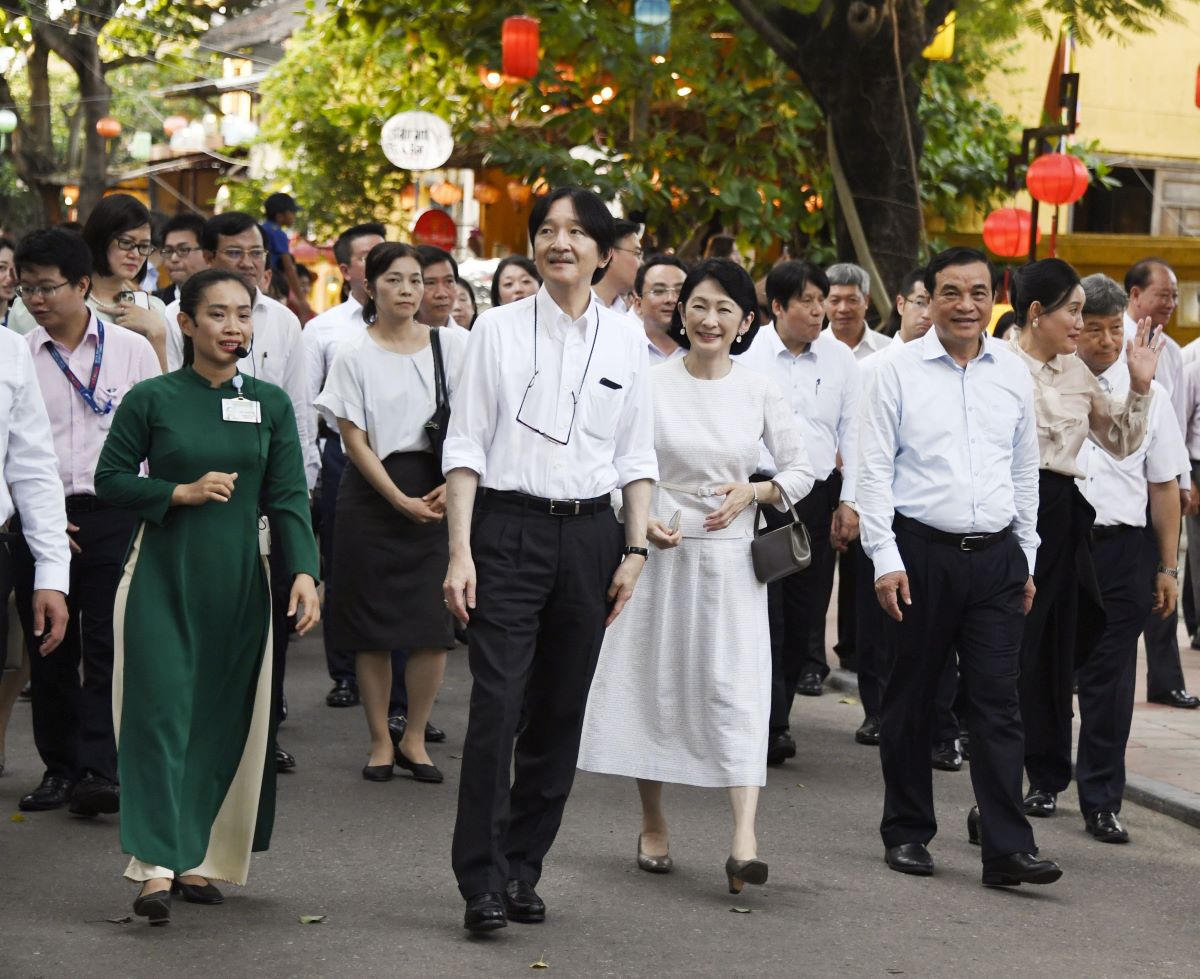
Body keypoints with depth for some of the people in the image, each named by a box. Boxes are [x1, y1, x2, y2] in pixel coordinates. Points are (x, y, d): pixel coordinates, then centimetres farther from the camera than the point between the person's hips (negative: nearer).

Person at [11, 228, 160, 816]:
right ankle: (60, 767, 17)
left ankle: (101, 772, -9)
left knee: (109, 646, -7)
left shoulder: (131, 350, 3)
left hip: (115, 517, -1)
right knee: (49, 651, 7)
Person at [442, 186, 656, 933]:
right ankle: (483, 881, -6)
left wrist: (635, 548, 3)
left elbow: (638, 456, 11)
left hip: (589, 534, 3)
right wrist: (461, 551, -7)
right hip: (509, 527, -3)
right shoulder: (499, 329, 1)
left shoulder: (625, 339, 8)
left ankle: (523, 869, 19)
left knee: (561, 714, 7)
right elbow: (466, 444, 0)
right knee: (497, 706, -11)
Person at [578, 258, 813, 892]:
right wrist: (644, 522, -18)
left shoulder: (759, 392, 2)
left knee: (736, 688, -10)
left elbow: (801, 470, 9)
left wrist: (753, 492, -10)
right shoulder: (650, 385, -2)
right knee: (652, 682, 7)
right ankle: (653, 826, 25)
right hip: (659, 552, 0)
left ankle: (744, 841, -17)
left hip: (730, 555, 0)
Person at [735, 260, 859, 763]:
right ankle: (774, 727, -6)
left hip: (818, 495, 3)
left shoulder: (840, 358, 8)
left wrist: (849, 500, 6)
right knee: (767, 612, -7)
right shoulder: (747, 354, -1)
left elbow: (852, 432, 11)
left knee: (806, 608, 3)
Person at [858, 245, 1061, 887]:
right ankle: (906, 833, 20)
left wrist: (1027, 559, 16)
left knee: (998, 701, -2)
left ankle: (1007, 847, -3)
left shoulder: (1013, 373, 8)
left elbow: (1025, 470, 16)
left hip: (997, 555, 2)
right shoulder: (900, 371, -2)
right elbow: (874, 468, -3)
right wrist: (885, 558, -9)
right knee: (910, 696, 8)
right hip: (921, 551, -2)